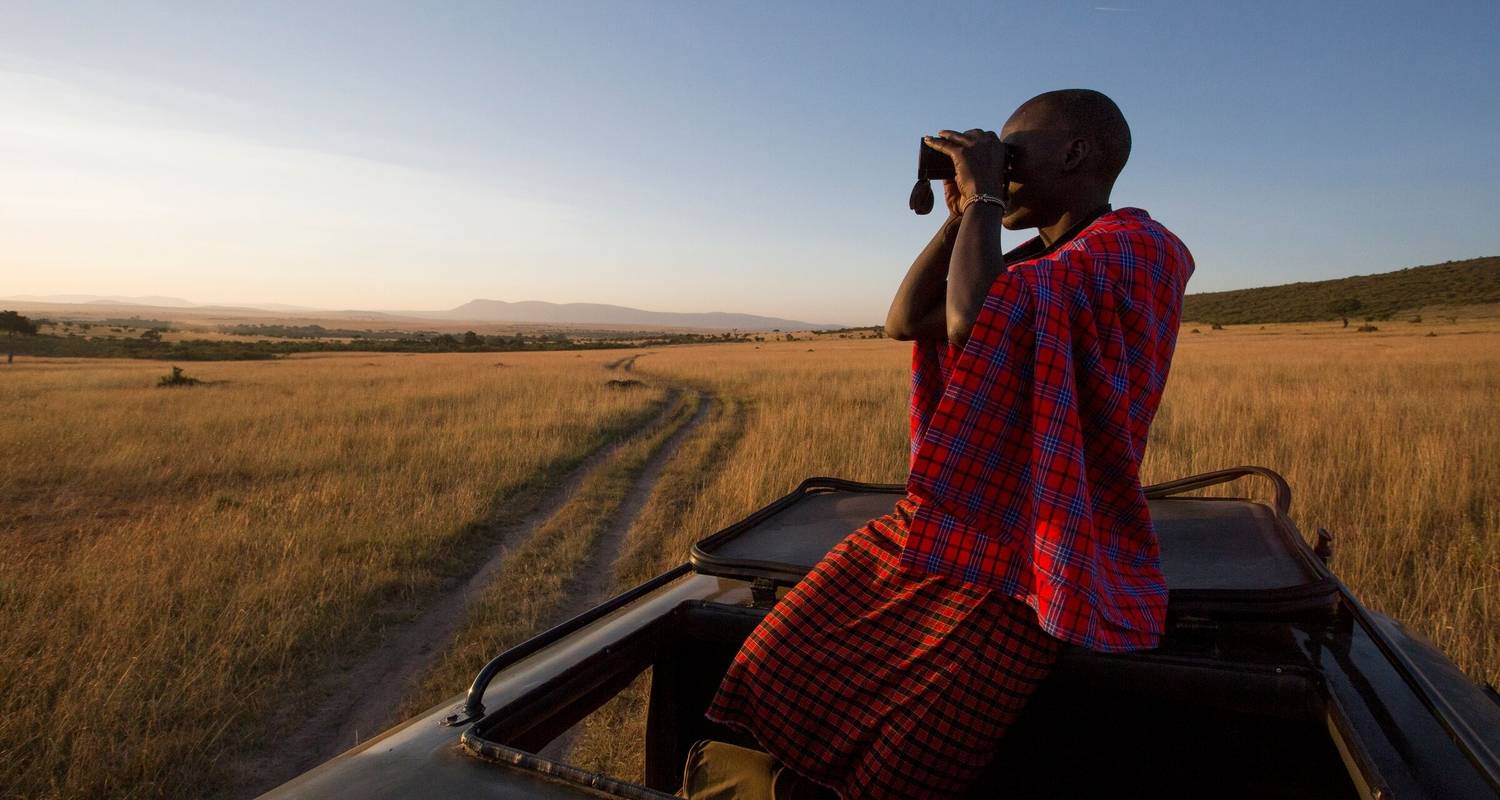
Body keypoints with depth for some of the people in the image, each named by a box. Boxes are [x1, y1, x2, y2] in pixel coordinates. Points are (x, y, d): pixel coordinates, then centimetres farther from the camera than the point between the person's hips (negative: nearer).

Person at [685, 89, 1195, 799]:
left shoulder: (1135, 245, -10)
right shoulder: (1033, 262, 17)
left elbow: (973, 322, -28)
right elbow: (904, 321, 9)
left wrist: (986, 195, -13)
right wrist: (962, 212, 5)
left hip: (1028, 555, -8)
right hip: (940, 520, 8)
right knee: (784, 671, -2)